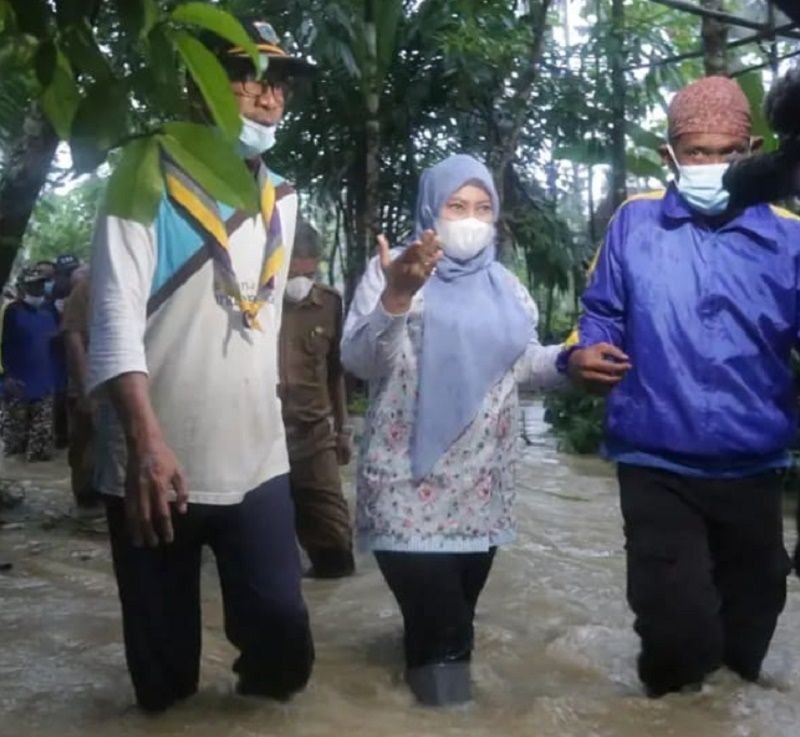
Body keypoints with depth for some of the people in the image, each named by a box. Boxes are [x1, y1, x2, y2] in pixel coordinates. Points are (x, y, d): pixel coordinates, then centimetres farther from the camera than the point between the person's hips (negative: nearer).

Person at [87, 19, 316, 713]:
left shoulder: (283, 200, 13)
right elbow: (115, 312, -13)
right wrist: (146, 440, -25)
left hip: (257, 461, 4)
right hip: (155, 463, -4)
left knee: (282, 631, 0)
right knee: (164, 667, 5)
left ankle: (255, 708, 31)